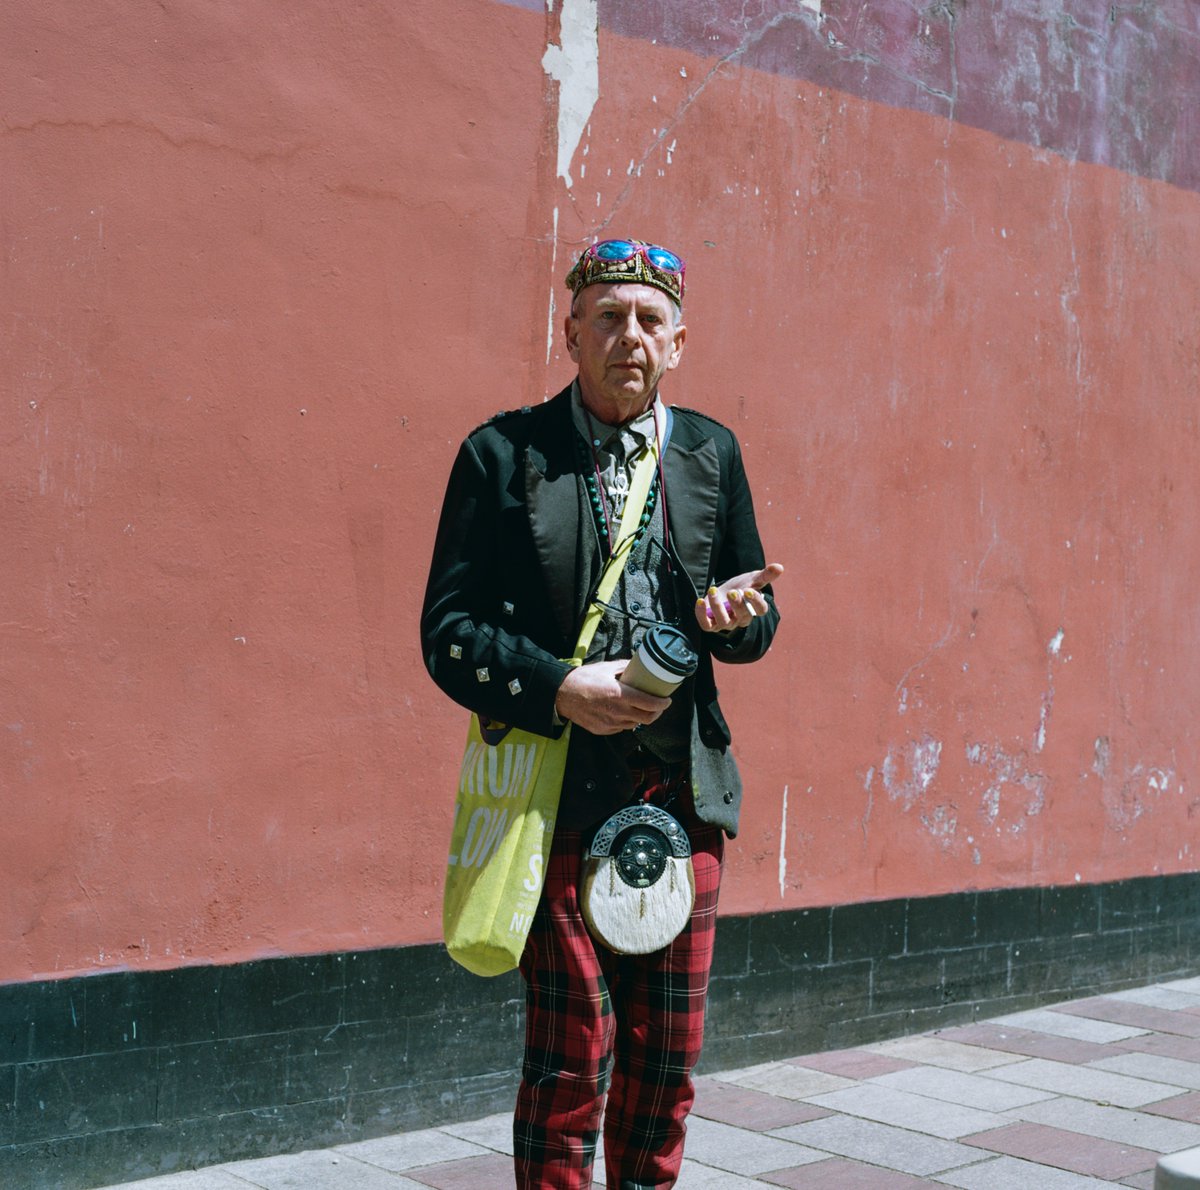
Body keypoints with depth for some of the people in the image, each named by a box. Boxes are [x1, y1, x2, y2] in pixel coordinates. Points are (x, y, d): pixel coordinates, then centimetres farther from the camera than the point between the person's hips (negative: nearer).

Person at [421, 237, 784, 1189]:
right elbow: (448, 628, -4)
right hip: (560, 784, -4)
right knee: (572, 1050, -2)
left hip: (683, 786, 4)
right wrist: (557, 689, -18)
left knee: (669, 1053, 11)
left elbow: (758, 620, 16)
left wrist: (739, 616, -8)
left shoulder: (711, 451, 12)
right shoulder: (503, 453, -1)